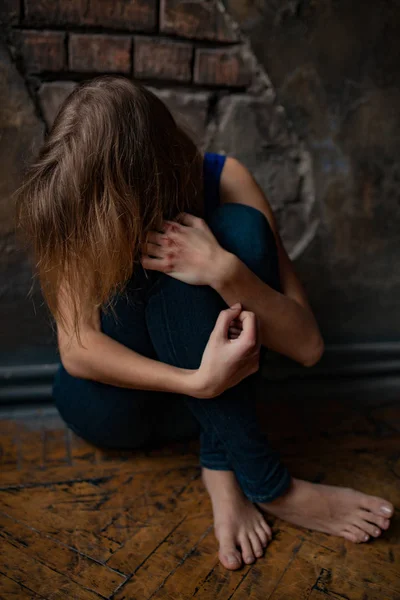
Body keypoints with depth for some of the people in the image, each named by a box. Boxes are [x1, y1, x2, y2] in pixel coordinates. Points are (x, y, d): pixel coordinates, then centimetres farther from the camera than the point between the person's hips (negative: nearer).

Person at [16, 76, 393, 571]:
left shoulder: (224, 183, -17)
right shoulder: (83, 208, -16)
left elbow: (307, 346, -20)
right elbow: (76, 348, -24)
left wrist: (225, 271, -36)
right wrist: (198, 382, -37)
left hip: (211, 380, 0)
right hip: (112, 404, 1)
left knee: (241, 227, -25)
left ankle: (223, 463, -20)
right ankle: (265, 483, -23)